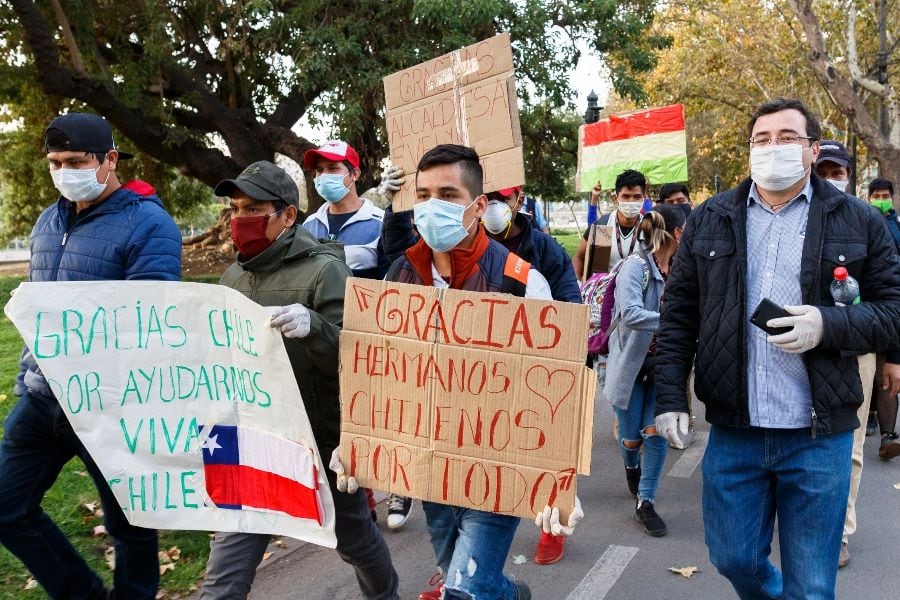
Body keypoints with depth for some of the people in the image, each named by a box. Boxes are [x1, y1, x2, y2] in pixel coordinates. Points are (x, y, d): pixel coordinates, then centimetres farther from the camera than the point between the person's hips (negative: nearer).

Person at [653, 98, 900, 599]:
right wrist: (670, 396, 0)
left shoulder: (857, 221, 1)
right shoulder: (710, 220, 6)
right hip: (732, 431, 2)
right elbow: (679, 316, 7)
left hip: (818, 436, -2)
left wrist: (828, 325, -19)